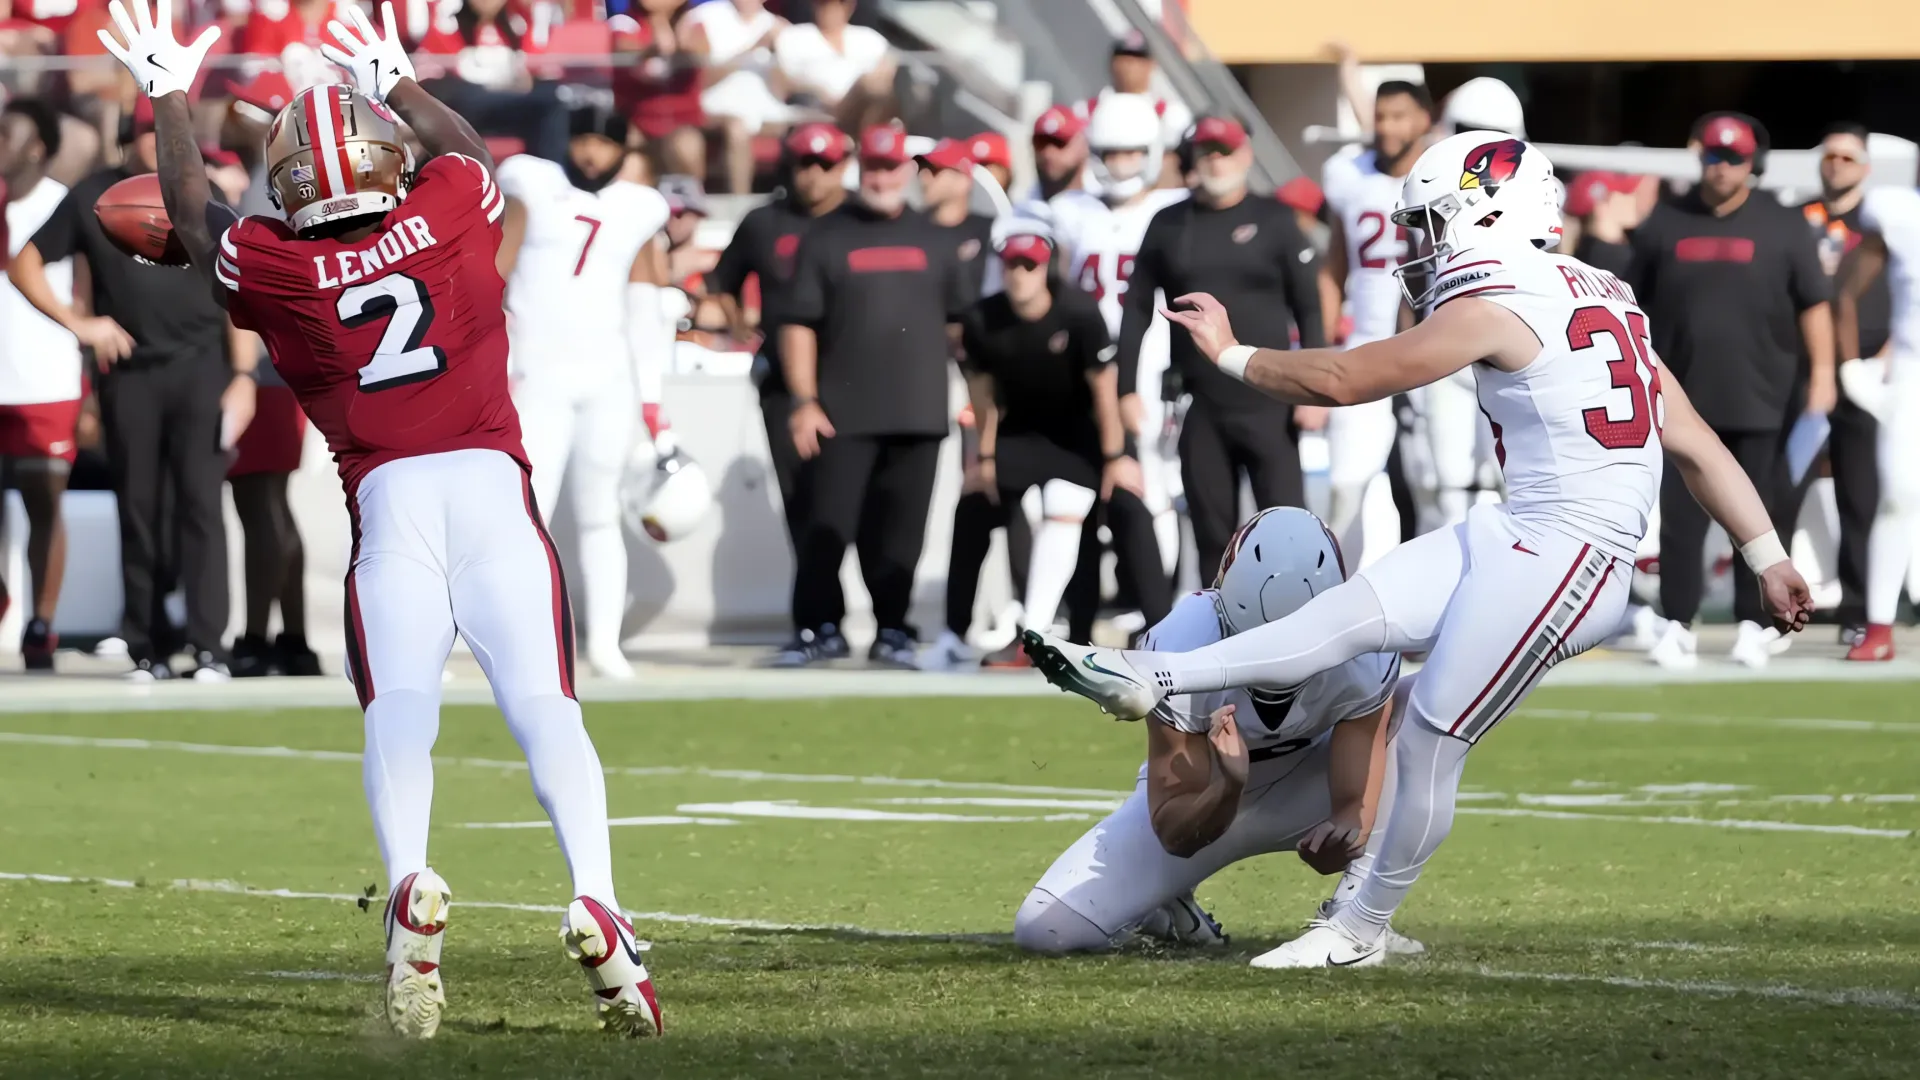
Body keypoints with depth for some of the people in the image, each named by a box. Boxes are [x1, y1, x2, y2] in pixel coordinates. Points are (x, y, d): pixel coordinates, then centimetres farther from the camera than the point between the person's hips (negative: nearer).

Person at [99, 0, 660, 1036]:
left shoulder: (269, 267, 8)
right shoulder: (450, 207, 9)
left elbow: (194, 217, 31)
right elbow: (470, 148, 35)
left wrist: (170, 99, 44)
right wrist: (400, 84, 50)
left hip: (387, 493, -1)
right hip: (490, 480, 1)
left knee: (398, 708, -9)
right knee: (543, 705, -5)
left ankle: (409, 885, -35)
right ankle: (594, 898, -23)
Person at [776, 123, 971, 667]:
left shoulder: (932, 239, 12)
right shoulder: (826, 237, 4)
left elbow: (964, 318, 17)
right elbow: (800, 323, 1)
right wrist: (804, 400, -7)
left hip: (918, 414, 2)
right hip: (843, 413, -2)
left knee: (900, 530, 3)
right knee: (829, 523, -5)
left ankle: (892, 630, 11)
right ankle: (819, 628, 2)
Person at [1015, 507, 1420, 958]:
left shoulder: (1364, 654, -30)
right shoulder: (1181, 652, -34)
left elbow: (1355, 807, -30)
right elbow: (1175, 836, -28)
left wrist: (1343, 834, -56)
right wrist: (1228, 787, -50)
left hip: (1305, 789, 1)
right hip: (1200, 796, -1)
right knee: (1044, 929, -19)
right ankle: (1166, 911, 13)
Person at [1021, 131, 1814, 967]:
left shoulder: (1495, 308, -12)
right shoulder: (1600, 299, 15)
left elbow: (1342, 380, -6)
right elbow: (1697, 446, 16)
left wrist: (1231, 355, 8)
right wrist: (1768, 560, 19)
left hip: (1558, 560, -9)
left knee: (1429, 746, 0)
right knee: (1355, 614, 3)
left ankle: (1361, 930, 12)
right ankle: (1150, 679, 2)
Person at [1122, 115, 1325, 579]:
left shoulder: (1273, 221, 2)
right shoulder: (1169, 226, 9)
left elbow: (1308, 307, 1)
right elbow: (1138, 309, 11)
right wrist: (1126, 388, 4)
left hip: (1268, 403, -3)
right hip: (1201, 406, 3)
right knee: (1212, 530, 6)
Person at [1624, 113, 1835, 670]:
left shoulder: (1782, 226, 2)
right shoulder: (1664, 223, 6)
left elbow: (1813, 304, 2)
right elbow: (1633, 304, 11)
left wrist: (1821, 373, -6)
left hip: (1761, 402, -1)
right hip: (1684, 400, 1)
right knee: (1680, 516, -1)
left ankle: (1754, 625, 11)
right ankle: (1677, 625, 4)